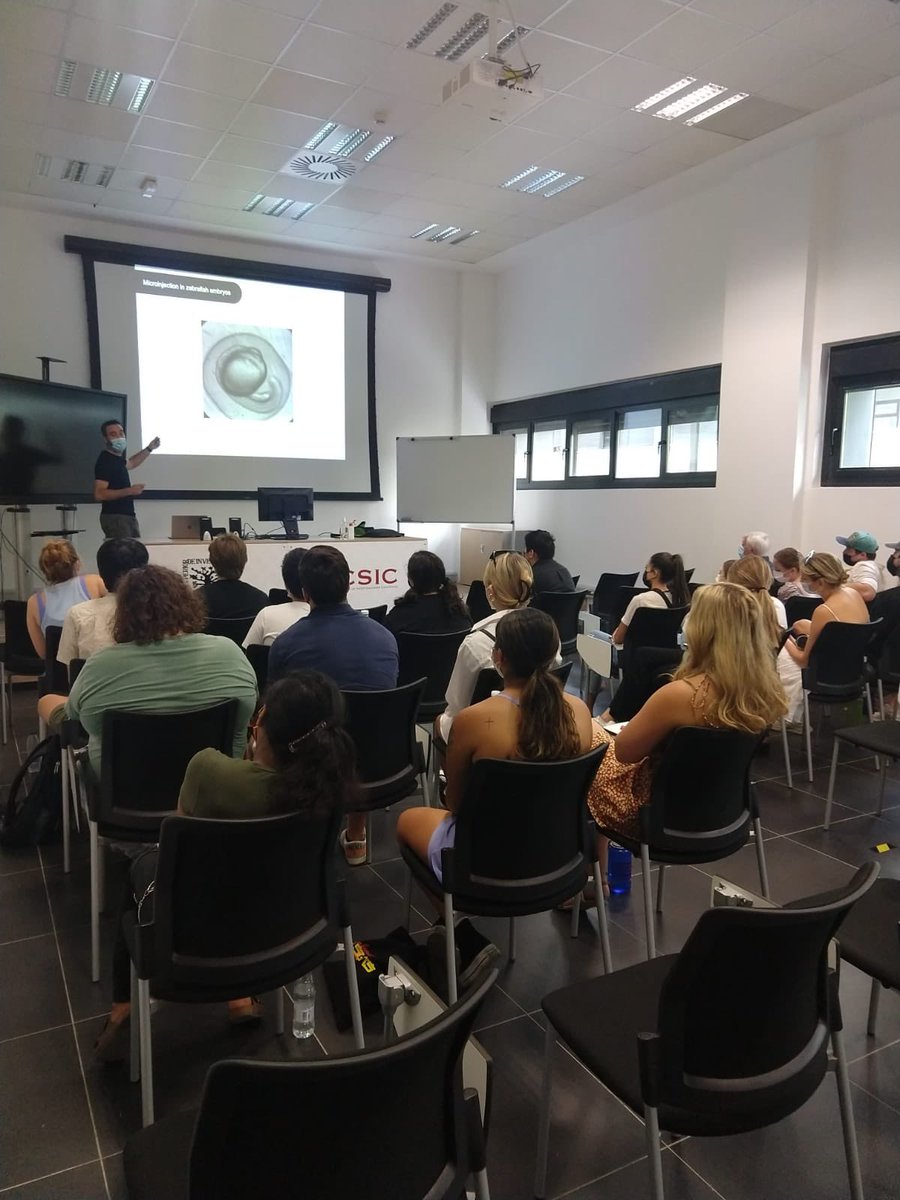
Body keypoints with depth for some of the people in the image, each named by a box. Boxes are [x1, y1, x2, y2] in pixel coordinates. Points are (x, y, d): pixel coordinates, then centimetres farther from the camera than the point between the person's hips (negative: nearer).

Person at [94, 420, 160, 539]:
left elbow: (130, 463, 40)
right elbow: (99, 494, -22)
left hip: (128, 516, 10)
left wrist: (149, 449, 33)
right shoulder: (104, 461, -14)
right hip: (114, 517, -9)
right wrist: (129, 491, -25)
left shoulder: (116, 458, 14)